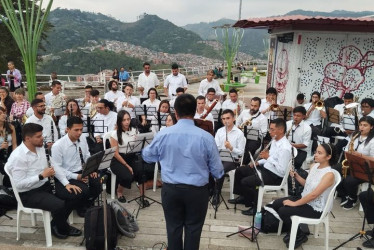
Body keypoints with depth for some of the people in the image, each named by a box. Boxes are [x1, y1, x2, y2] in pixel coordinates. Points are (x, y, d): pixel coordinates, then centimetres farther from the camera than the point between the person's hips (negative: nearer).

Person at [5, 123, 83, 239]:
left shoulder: (40, 148, 3)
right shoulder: (18, 156, -21)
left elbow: (54, 166, 7)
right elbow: (19, 184, -22)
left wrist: (66, 183, -2)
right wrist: (42, 175, -23)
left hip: (46, 184, 8)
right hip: (29, 193, -8)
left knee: (77, 194, -7)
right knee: (60, 205, -30)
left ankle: (58, 223, 14)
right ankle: (62, 228, 5)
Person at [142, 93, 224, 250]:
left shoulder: (163, 134, -10)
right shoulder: (206, 137, -15)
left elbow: (147, 157, 9)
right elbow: (217, 171, -6)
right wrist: (219, 174, 17)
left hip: (170, 189, 2)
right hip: (197, 190, -1)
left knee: (173, 228, 17)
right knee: (193, 229, 14)